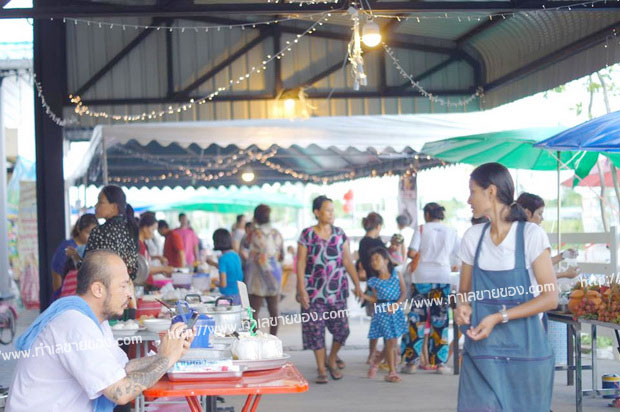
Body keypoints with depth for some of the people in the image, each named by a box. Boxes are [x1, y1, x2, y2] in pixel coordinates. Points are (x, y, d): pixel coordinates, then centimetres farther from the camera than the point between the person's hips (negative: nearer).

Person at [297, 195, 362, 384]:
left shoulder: (339, 234, 7)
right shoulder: (307, 235, -3)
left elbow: (348, 261, 8)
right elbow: (300, 263, -4)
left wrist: (357, 285, 2)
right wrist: (302, 290, -10)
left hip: (337, 289, 3)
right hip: (314, 290, -3)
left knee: (341, 329, 1)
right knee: (316, 330, -1)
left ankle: (332, 360, 25)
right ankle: (321, 370, 9)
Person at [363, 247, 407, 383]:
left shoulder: (396, 274, 1)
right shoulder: (374, 281, 1)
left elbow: (404, 292, 0)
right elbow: (375, 299, 2)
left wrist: (396, 304, -13)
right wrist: (363, 295, -12)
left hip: (396, 310, 1)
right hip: (382, 311, -1)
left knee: (393, 342, 4)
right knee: (390, 342, -3)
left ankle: (376, 360, 23)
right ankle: (392, 372, 5)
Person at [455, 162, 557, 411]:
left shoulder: (531, 235, -8)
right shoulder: (472, 237, 7)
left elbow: (550, 298, -9)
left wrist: (499, 317, -17)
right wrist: (463, 307, -7)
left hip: (524, 351, -3)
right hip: (481, 351, 3)